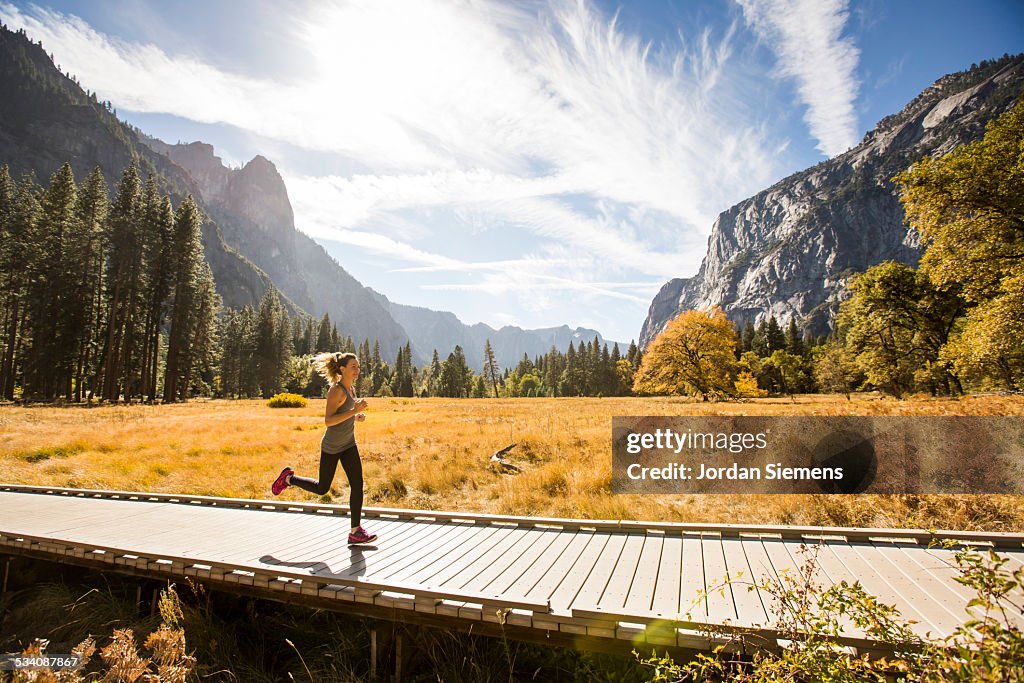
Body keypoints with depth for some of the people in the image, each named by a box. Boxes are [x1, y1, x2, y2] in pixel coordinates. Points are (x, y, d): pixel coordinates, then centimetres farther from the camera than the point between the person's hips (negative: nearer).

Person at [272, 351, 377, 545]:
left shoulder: (350, 388, 4)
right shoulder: (336, 390, -21)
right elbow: (328, 421, -28)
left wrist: (356, 417, 1)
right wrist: (354, 411, -33)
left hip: (348, 444, 7)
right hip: (331, 447, -7)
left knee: (357, 485, -4)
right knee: (322, 488, 11)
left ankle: (356, 531, 2)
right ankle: (288, 478, 36)